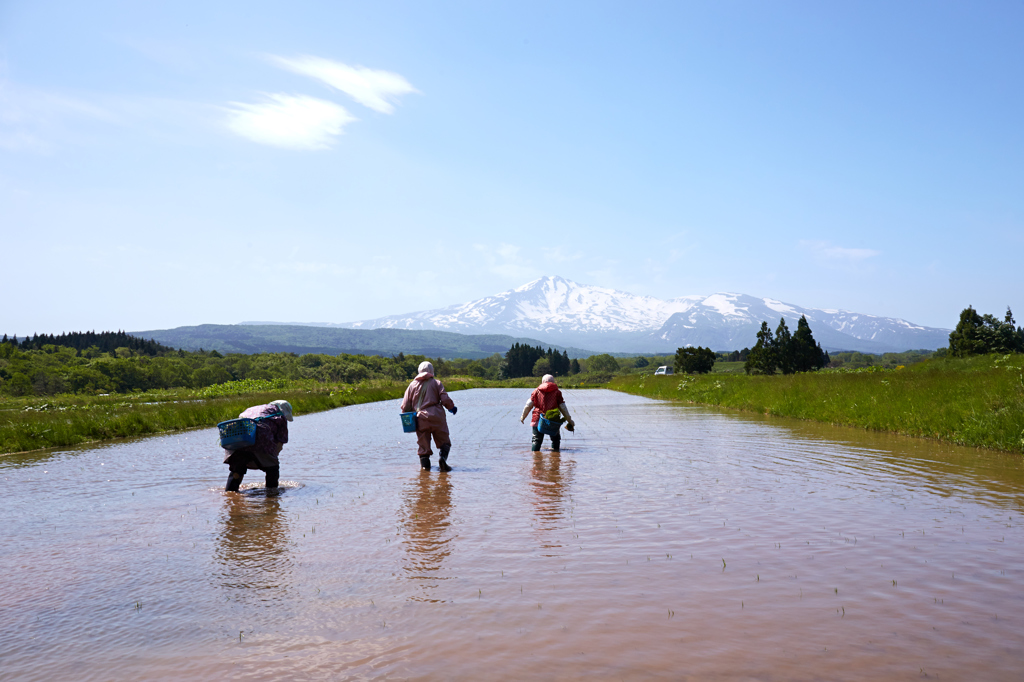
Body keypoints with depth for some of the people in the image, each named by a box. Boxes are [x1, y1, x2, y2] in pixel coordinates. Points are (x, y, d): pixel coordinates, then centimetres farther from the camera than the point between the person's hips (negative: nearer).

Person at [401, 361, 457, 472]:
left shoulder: (412, 385, 11)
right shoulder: (436, 383, 5)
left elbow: (405, 406, 9)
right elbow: (445, 400, -4)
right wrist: (452, 407, 15)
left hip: (421, 420, 2)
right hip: (436, 417, -2)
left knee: (423, 444, 11)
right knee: (444, 442, 6)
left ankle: (425, 465, 2)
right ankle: (442, 457, -18)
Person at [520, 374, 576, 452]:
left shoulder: (536, 391, 7)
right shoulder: (557, 392, 4)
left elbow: (528, 406, 6)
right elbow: (563, 408, 3)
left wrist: (523, 417, 18)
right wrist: (570, 420, 11)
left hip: (538, 420, 1)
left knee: (537, 440, 6)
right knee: (555, 439, 18)